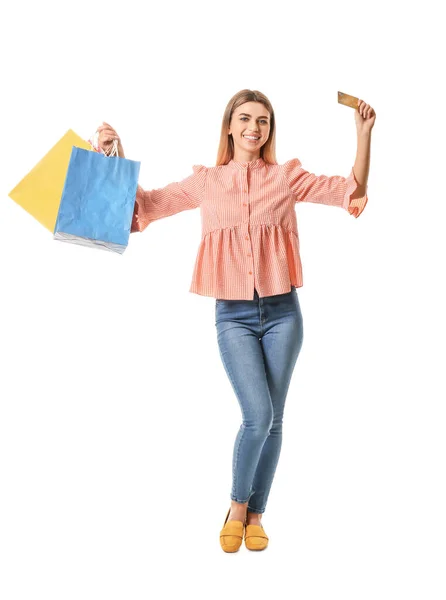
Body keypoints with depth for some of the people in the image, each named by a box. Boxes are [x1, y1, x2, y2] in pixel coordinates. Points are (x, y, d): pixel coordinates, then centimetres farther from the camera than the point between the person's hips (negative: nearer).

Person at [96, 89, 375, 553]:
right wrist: (115, 158, 1)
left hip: (282, 312, 1)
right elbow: (144, 205, 10)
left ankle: (255, 515, 24)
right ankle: (237, 506, 13)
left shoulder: (286, 176, 5)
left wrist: (364, 134, -10)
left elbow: (351, 191, -1)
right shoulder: (205, 182, 6)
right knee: (257, 416, -13)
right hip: (233, 316, -1)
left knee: (273, 420, 6)